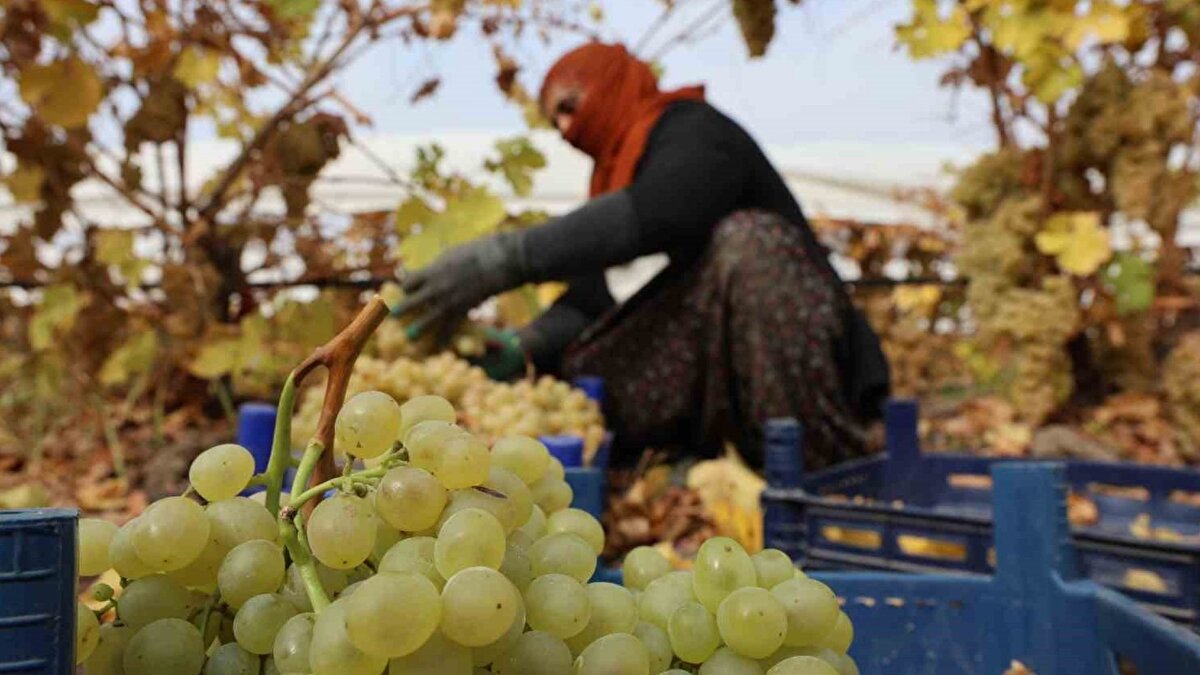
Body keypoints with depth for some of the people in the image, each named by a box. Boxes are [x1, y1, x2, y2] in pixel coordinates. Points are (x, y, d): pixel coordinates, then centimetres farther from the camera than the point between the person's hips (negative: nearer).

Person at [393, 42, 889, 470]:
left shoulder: (696, 132, -7)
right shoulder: (617, 171, 15)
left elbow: (653, 215, -31)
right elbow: (589, 300, 2)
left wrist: (507, 258, -36)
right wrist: (521, 347, -16)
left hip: (799, 362, -6)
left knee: (745, 237, -32)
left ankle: (823, 473, -28)